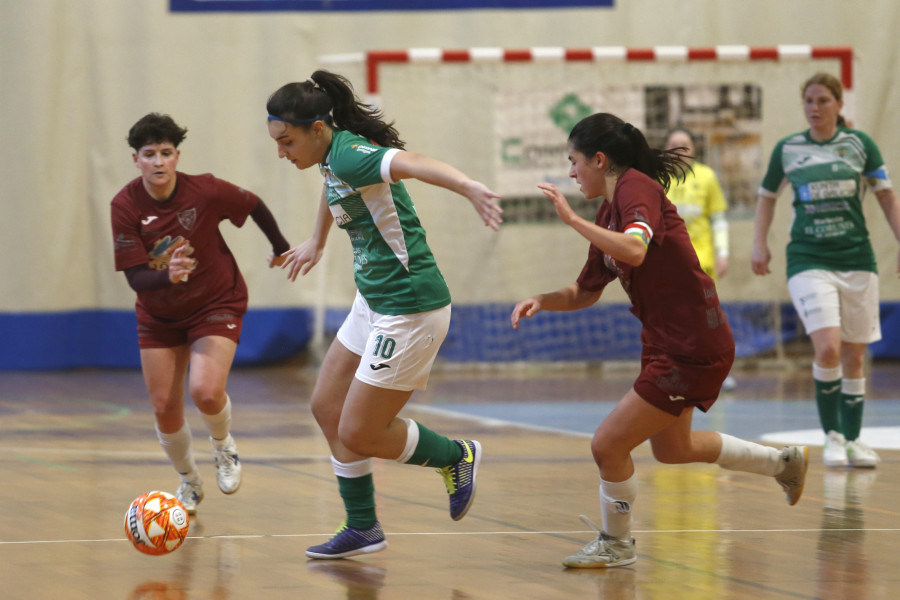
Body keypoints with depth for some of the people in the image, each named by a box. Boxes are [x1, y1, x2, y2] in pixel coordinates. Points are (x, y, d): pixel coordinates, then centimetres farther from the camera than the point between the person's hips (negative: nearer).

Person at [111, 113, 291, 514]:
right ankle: (188, 481, 30)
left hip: (217, 303, -2)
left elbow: (254, 206, -2)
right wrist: (167, 275, -42)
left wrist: (280, 247, 14)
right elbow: (136, 278, -20)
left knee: (206, 391, -22)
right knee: (164, 408, 1)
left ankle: (223, 445, 13)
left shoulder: (205, 191, -22)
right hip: (159, 315, 2)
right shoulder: (125, 206, -19)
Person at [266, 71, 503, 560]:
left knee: (358, 435, -3)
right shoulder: (331, 157, 6)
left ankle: (456, 457, 20)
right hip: (374, 303, 10)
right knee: (327, 407, 14)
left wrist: (469, 188, -62)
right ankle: (361, 529, 25)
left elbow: (412, 164, -43)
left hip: (409, 312, -10)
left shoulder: (350, 155, -23)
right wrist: (316, 241, 48)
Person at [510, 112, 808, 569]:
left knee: (608, 445, -8)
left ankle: (615, 543, 17)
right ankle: (785, 462, 46)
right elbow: (585, 292, 17)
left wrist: (572, 218, -33)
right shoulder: (609, 210, 10)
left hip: (694, 350, -11)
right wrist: (541, 301, -1)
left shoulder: (637, 187, -18)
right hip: (665, 343, 11)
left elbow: (634, 250, -39)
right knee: (672, 449, 29)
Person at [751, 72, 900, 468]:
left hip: (857, 259, 1)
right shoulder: (787, 149, 3)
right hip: (808, 261, -1)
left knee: (854, 355, 6)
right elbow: (767, 195, 18)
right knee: (828, 349, -18)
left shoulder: (859, 144, 2)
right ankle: (831, 435, -2)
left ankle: (853, 439, 18)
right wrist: (759, 244, 9)